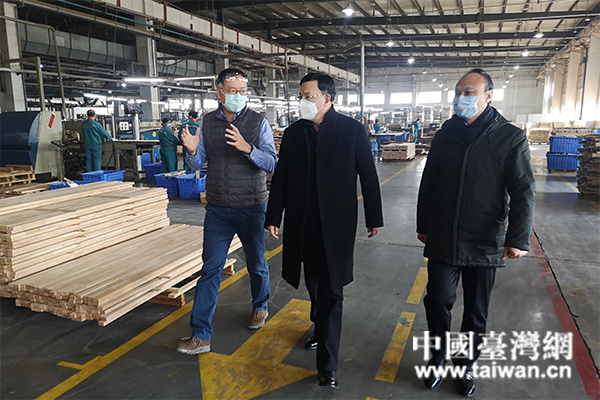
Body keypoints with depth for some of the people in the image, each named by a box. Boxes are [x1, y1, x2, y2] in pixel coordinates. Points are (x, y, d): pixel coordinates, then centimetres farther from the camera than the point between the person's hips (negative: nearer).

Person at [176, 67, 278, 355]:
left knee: (257, 265, 15)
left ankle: (260, 307, 42)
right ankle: (200, 336, 9)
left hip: (251, 209, -1)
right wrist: (192, 151, -17)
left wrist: (247, 148, -28)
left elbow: (272, 164, -12)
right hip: (217, 209, 2)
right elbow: (199, 164, 6)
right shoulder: (207, 123, 3)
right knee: (210, 269, 2)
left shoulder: (258, 122, -5)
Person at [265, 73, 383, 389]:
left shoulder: (352, 130, -6)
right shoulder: (294, 132, 4)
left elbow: (368, 175, -2)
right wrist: (273, 217, 8)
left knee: (331, 291, 0)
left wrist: (374, 217, 2)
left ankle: (327, 364, 8)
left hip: (336, 224, -3)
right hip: (303, 224, 4)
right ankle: (320, 328, 43)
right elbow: (281, 177, 8)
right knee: (314, 284, 17)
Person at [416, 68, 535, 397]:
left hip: (485, 243, -2)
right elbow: (428, 184, 9)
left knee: (476, 311, 13)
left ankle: (465, 365, 34)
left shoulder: (511, 138, -6)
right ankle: (439, 357, 28)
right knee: (438, 300, 3)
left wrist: (518, 239, -13)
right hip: (442, 239, 2)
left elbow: (523, 193, -7)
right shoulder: (445, 135, 4)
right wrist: (423, 225, 12)